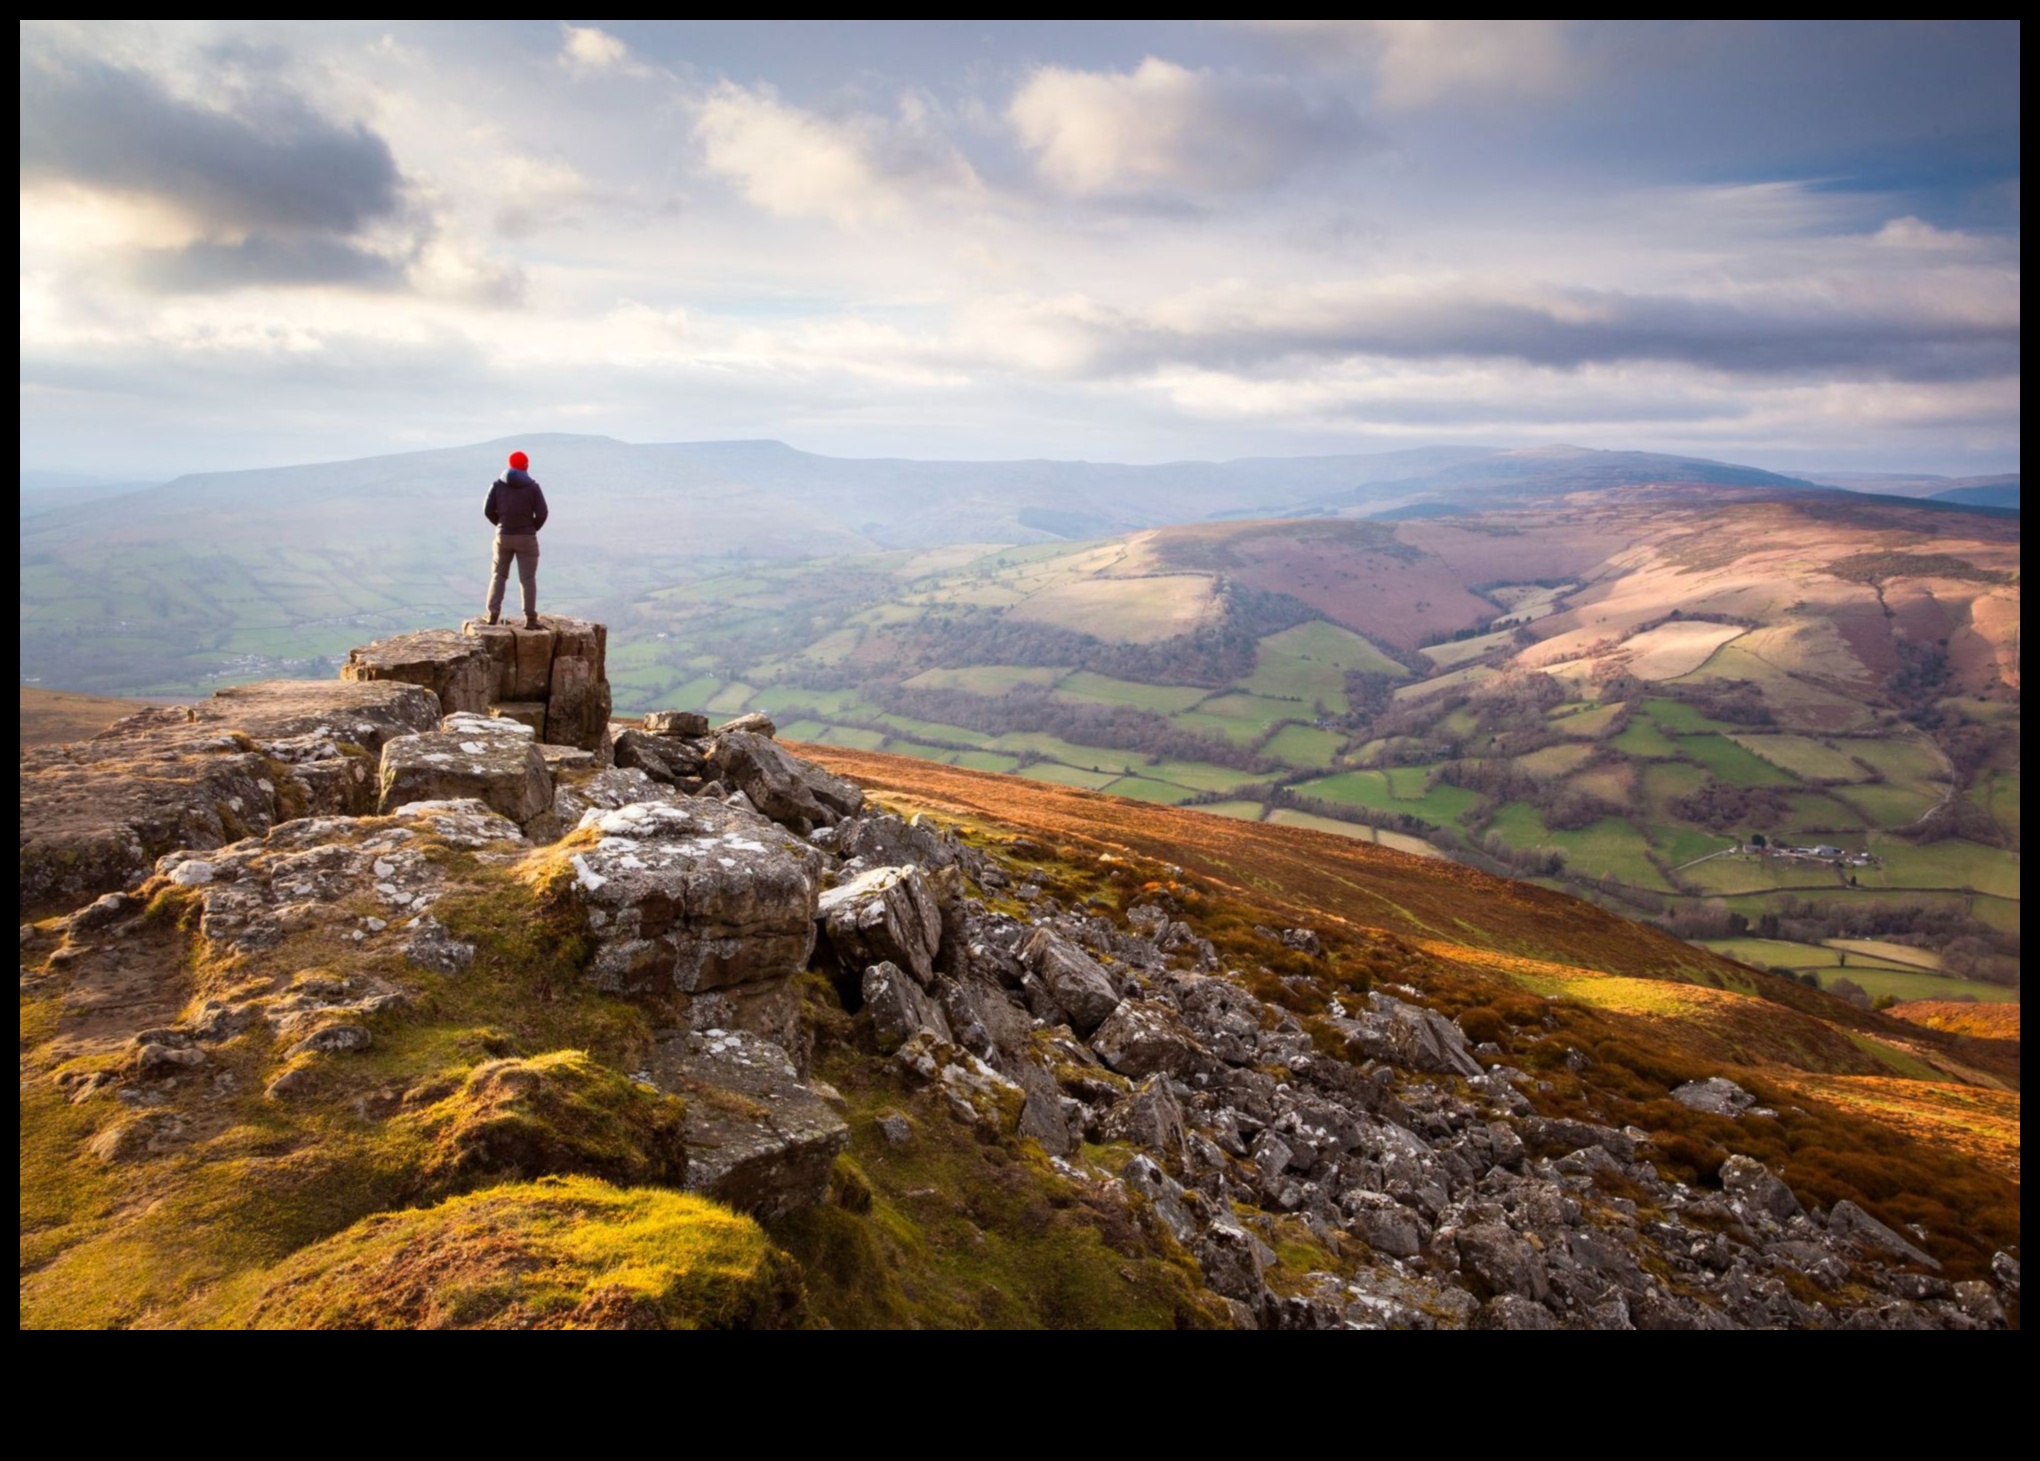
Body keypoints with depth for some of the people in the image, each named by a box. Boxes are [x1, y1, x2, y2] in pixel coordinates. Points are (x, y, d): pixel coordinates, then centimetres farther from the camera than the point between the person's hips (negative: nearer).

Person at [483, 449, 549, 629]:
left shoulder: (497, 484, 1)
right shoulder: (532, 486, -6)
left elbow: (488, 510, 0)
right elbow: (541, 513, -10)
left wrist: (501, 524, 15)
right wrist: (532, 528, 7)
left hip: (503, 536, 2)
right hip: (526, 537, -2)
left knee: (499, 575, 14)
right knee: (528, 579, 1)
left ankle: (493, 614, 11)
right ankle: (530, 618, -2)